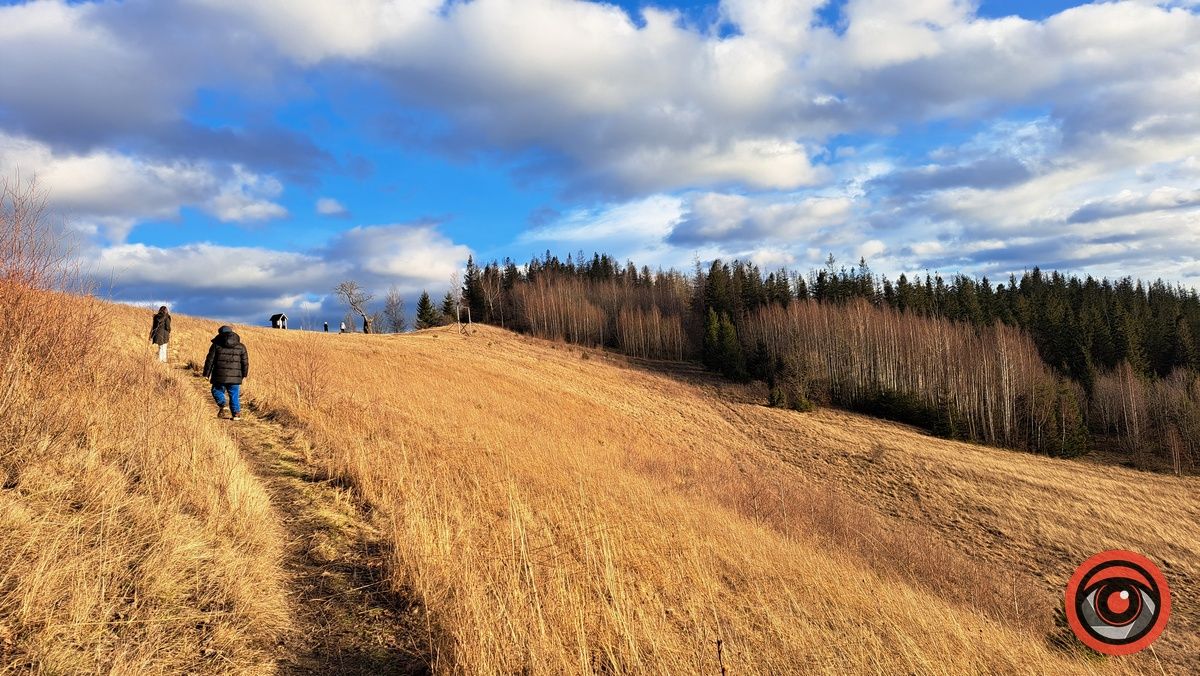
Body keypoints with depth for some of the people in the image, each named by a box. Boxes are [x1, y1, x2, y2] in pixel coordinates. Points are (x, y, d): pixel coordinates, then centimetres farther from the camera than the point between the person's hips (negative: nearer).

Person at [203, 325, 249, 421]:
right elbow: (245, 362, 11)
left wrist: (207, 374, 8)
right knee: (234, 395, 9)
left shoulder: (216, 345, 3)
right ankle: (236, 414, 5)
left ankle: (222, 405, -6)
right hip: (235, 377, 2)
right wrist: (244, 374, 22)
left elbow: (210, 360, 2)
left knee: (217, 391, 17)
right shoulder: (241, 347, 8)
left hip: (219, 376, -2)